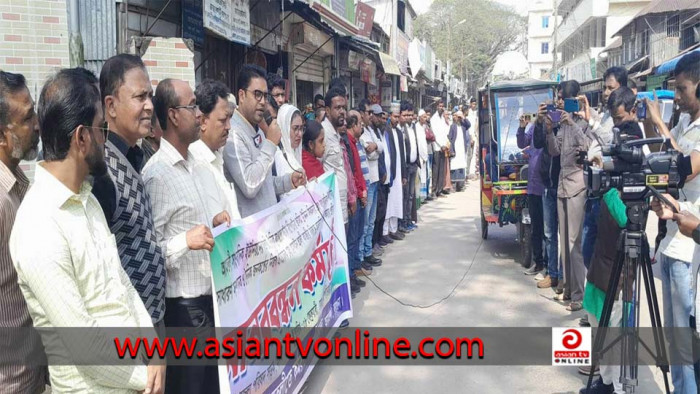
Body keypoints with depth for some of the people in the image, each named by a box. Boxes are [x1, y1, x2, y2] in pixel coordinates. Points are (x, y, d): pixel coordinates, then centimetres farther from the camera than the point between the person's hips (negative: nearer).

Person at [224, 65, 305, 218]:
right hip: (248, 224, -8)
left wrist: (289, 181, 4)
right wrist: (270, 144, -19)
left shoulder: (258, 131, 13)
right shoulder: (233, 133, -17)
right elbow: (249, 186, -26)